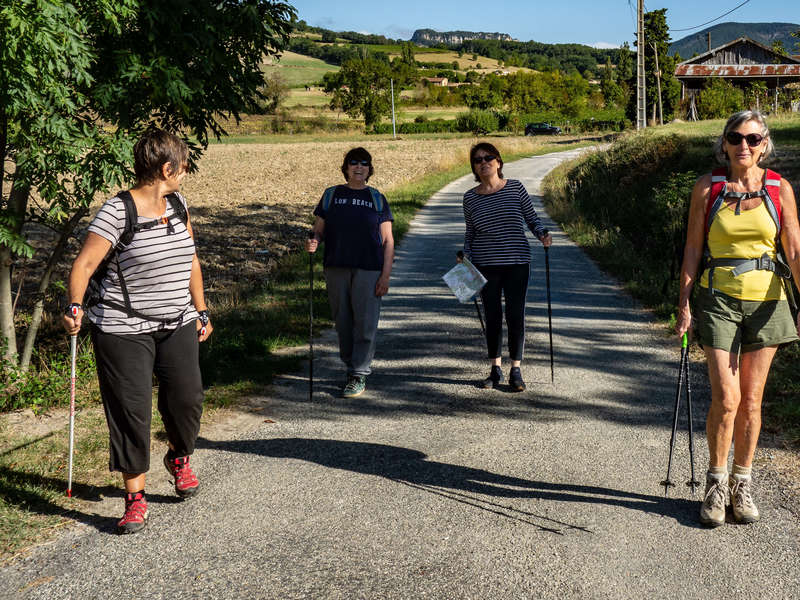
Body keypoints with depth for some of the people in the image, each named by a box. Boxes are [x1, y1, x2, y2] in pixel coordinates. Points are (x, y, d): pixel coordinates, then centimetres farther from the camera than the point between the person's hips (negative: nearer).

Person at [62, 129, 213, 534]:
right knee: (131, 410, -3)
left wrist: (201, 311, 18)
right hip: (124, 330, -6)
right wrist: (75, 307, -35)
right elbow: (84, 264, -19)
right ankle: (135, 499, 10)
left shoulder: (178, 205, 7)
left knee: (187, 397, 3)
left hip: (177, 325, 6)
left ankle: (179, 458, 35)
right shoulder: (117, 212, -15)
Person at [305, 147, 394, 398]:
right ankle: (350, 366, 21)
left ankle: (359, 375, -1)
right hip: (336, 268, 2)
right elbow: (319, 230, 13)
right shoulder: (331, 195, 11)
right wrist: (313, 242, -12)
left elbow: (388, 241, 5)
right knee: (343, 321, 6)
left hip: (368, 269, -2)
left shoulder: (377, 199, 8)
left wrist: (386, 275, -4)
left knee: (365, 322, -6)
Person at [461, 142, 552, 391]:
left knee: (516, 317, 0)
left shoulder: (515, 188, 0)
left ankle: (516, 371, 12)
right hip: (486, 265, 1)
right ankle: (495, 369, 21)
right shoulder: (470, 198, 4)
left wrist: (543, 235, -12)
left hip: (517, 263, -1)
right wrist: (466, 258, 0)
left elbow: (532, 218, 6)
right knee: (493, 317, 7)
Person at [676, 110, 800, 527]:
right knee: (725, 399, -7)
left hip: (766, 301, 2)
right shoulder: (708, 188, 1)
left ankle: (742, 485, 22)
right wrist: (684, 304, -4)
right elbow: (693, 249, 2)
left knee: (751, 400, 7)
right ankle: (716, 484, 12)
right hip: (718, 298, -1)